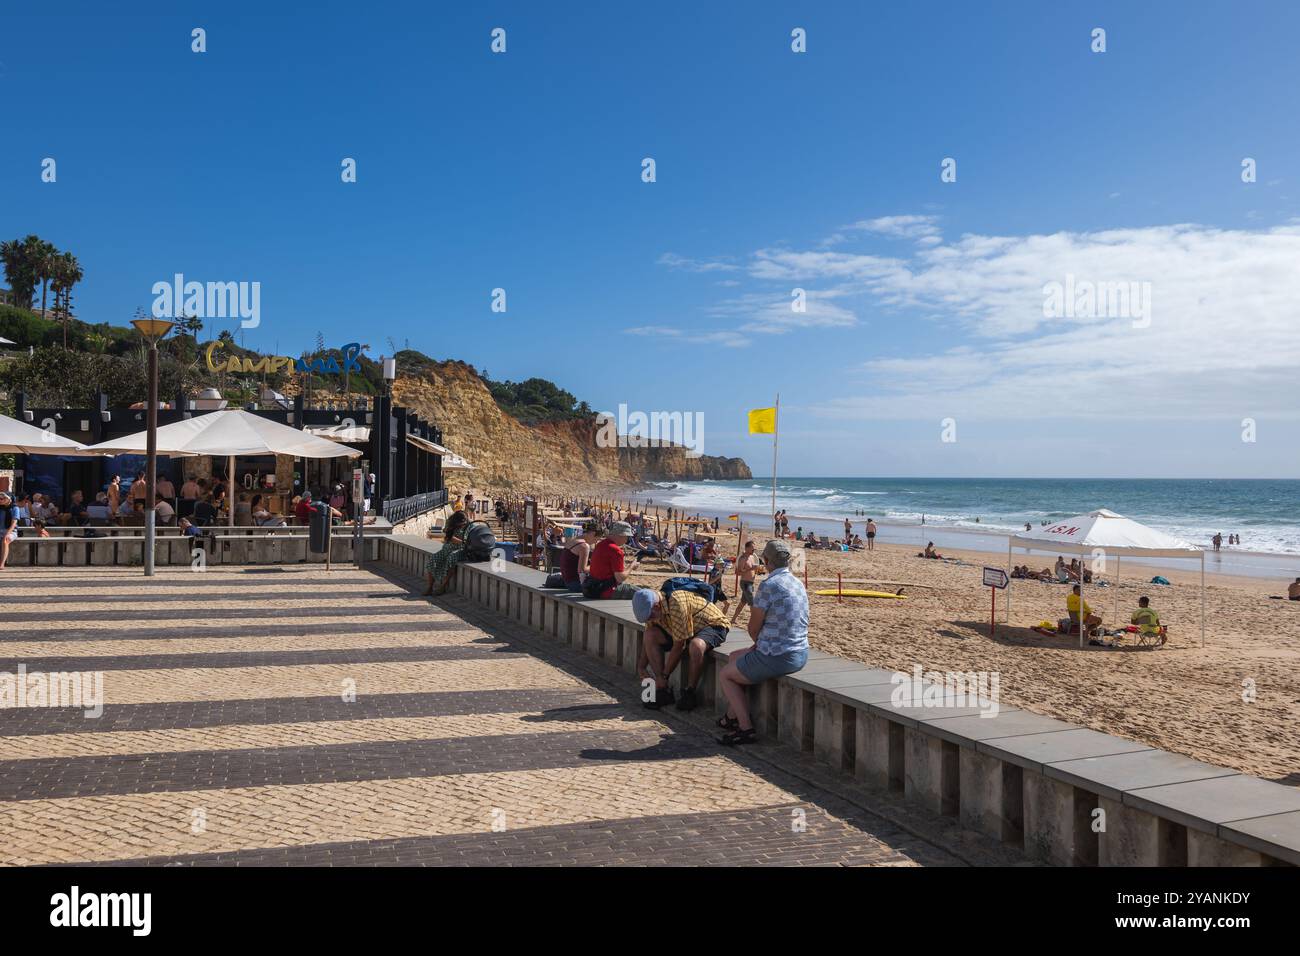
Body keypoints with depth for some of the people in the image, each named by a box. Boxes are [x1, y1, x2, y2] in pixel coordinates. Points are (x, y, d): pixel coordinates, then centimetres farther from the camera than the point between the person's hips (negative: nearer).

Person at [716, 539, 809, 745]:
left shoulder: (769, 585, -19)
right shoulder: (798, 584, 9)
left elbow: (753, 629, -11)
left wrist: (758, 642, 10)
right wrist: (761, 644, 10)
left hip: (777, 657, -9)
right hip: (800, 654, 9)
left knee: (725, 675, 14)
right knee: (735, 657, 28)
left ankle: (745, 728, 10)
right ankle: (732, 716, 34)